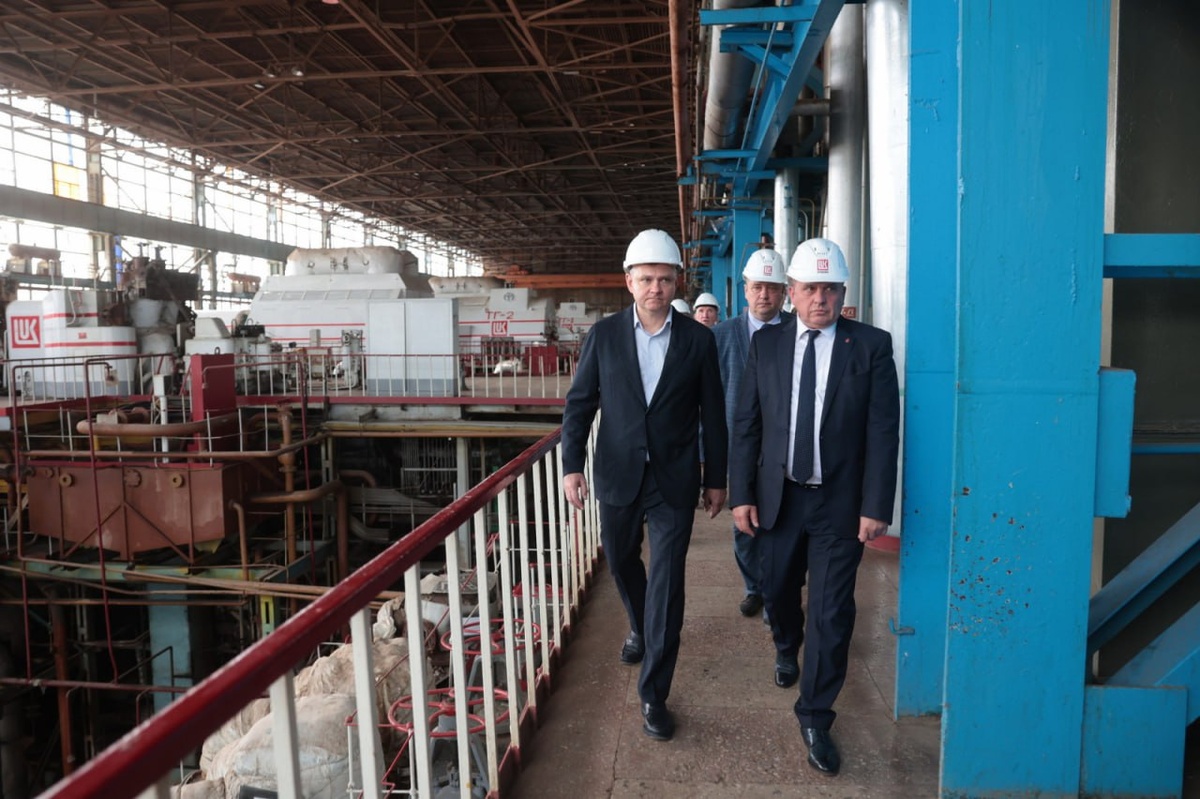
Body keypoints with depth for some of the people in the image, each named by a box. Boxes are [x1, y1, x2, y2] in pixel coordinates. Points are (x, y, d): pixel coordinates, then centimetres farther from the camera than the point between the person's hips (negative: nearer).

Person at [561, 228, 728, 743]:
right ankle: (640, 628, 51)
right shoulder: (604, 334, -2)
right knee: (621, 561, 19)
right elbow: (579, 402, 0)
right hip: (618, 474, 2)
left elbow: (712, 414, 2)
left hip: (674, 479, -2)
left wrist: (716, 478, 5)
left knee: (667, 580, -3)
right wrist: (571, 465, -10)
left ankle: (654, 695, 9)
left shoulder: (698, 339, -4)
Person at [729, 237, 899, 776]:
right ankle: (786, 648, 54)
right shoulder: (765, 343, 0)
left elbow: (883, 432, -7)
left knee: (832, 614, 3)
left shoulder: (872, 346, -6)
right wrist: (741, 493, -3)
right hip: (777, 496, 2)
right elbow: (746, 424, 1)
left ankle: (815, 717, 21)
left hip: (840, 503, -2)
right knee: (778, 590, 20)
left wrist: (876, 506, -11)